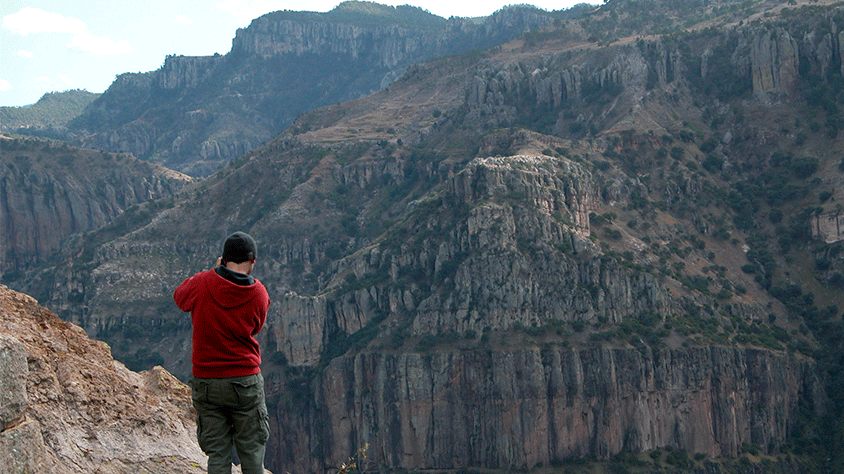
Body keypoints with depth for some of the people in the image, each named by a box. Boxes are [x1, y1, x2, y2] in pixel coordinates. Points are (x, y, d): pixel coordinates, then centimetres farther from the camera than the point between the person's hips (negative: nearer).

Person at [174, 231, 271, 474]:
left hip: (206, 382, 1)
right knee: (252, 452, 9)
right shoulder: (259, 294, -7)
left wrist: (215, 272, 15)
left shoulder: (202, 284, -8)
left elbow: (179, 297, 14)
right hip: (245, 381, -1)